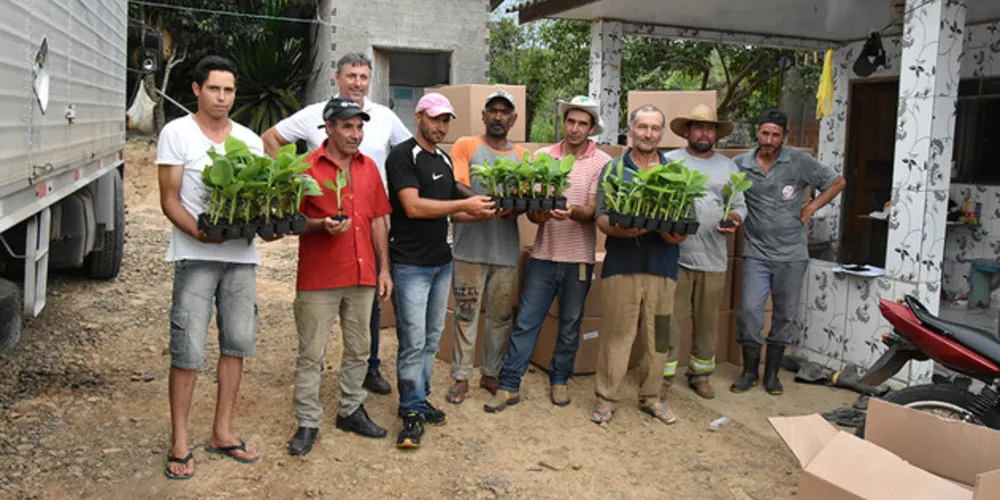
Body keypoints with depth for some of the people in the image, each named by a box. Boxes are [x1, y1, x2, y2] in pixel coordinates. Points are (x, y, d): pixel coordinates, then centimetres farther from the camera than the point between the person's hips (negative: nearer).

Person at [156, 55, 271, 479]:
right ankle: (180, 441, 9)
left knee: (237, 344, 8)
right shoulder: (177, 132, 2)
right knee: (188, 350, -4)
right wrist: (196, 230, -22)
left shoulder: (250, 140, 14)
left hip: (242, 255, 5)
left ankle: (222, 432, 22)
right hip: (196, 254, -4)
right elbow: (169, 199, -4)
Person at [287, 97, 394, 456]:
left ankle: (351, 411, 29)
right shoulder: (307, 168, -5)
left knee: (359, 349, 14)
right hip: (319, 278, -5)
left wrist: (384, 268, 11)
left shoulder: (369, 167, 11)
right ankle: (308, 422, 14)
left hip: (362, 276, 5)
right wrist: (323, 225, -23)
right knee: (311, 353, 2)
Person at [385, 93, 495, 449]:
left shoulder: (444, 160, 16)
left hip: (441, 262, 8)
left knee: (431, 339, 14)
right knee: (413, 341, -5)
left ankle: (419, 400, 26)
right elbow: (413, 207, -20)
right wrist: (463, 205, -18)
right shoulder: (403, 156, -9)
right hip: (411, 263, -8)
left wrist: (481, 212, 5)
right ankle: (412, 412, 6)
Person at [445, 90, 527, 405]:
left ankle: (491, 373, 25)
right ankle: (461, 377, 14)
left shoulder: (522, 156, 13)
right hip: (470, 248, -3)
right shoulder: (466, 147, 2)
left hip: (506, 250, 4)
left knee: (501, 316, 11)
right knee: (466, 315, 2)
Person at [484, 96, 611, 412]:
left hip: (579, 258, -1)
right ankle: (509, 386, 10)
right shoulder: (542, 157, 5)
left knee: (570, 326, 11)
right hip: (544, 253, 1)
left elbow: (595, 211, -8)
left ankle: (559, 380, 30)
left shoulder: (602, 163, -1)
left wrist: (573, 212, -29)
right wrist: (538, 215, -20)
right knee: (525, 322, 2)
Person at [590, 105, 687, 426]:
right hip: (622, 264, -2)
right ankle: (606, 399, 12)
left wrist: (677, 233, -14)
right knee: (616, 333, 1)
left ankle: (651, 397, 25)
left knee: (657, 337, 9)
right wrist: (619, 230, -22)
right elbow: (601, 217, -1)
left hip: (662, 266, 2)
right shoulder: (613, 169, 6)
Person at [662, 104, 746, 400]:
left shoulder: (728, 166, 14)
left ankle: (700, 374, 28)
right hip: (675, 255, -4)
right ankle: (663, 377, 9)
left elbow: (739, 206, 16)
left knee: (708, 322, 12)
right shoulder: (670, 161, 2)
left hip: (714, 259, 4)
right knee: (671, 320, -2)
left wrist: (734, 219, -5)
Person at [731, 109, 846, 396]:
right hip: (757, 254, 0)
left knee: (784, 316, 8)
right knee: (749, 311, -6)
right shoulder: (740, 165, -1)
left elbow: (837, 183, 5)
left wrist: (811, 208, -1)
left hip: (792, 255, 0)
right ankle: (750, 371, 13)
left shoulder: (799, 163, -3)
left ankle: (772, 373, 23)